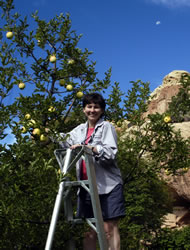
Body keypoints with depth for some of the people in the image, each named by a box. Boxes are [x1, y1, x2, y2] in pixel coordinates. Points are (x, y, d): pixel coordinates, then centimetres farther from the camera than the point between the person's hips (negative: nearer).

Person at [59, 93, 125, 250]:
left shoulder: (107, 127, 1)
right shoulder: (79, 130, 16)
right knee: (90, 230, 8)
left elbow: (111, 154, -12)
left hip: (108, 185, -5)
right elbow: (64, 143, 24)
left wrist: (89, 148, -24)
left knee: (109, 228, -5)